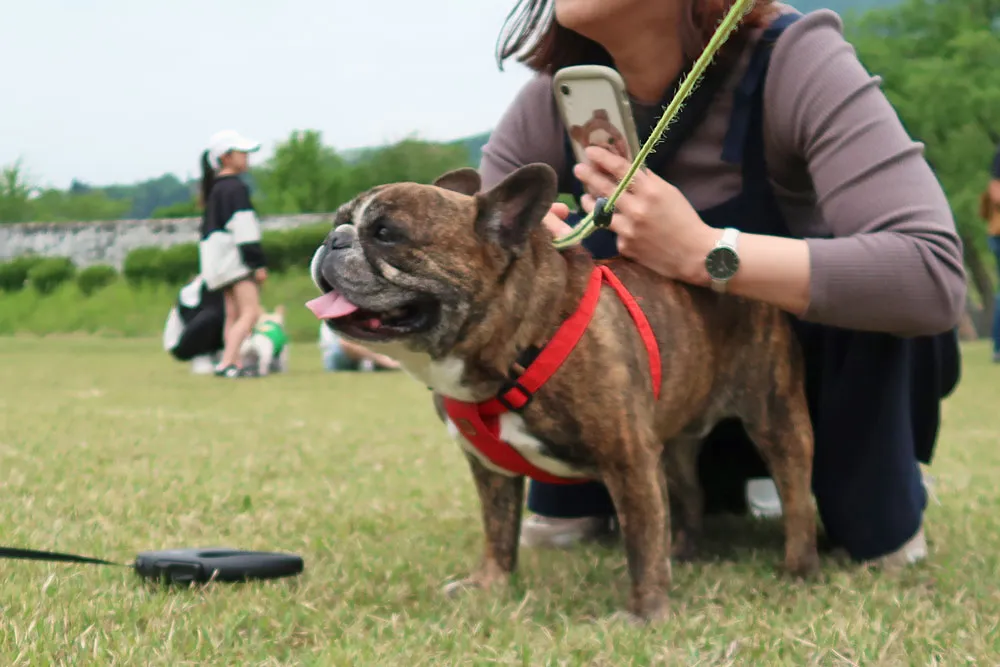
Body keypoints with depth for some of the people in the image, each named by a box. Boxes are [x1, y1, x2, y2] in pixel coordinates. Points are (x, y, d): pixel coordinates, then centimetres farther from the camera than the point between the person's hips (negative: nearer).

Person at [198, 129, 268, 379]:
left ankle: (235, 366, 4)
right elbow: (243, 227, -17)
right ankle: (227, 363, -25)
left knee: (233, 315, 8)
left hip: (219, 261, 10)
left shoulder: (214, 189, 18)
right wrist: (258, 263, -17)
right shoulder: (235, 188, -11)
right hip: (236, 256, -10)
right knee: (250, 312, -15)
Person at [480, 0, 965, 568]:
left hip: (820, 378, -3)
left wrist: (704, 252, -45)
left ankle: (878, 511, -7)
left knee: (868, 285, -32)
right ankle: (580, 495, 2)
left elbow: (933, 278, -38)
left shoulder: (794, 61, -26)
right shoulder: (555, 98, -14)